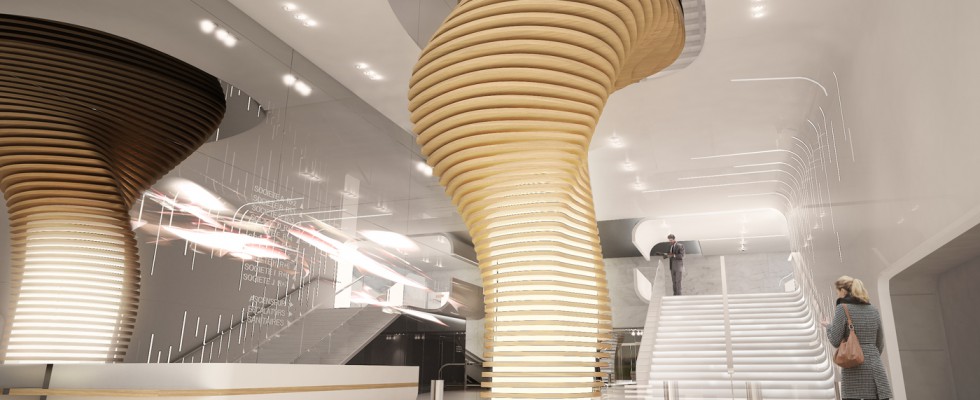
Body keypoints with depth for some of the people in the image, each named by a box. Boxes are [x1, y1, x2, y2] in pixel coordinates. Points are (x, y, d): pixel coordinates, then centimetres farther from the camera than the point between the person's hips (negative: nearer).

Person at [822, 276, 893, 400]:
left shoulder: (842, 309, -6)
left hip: (854, 370, -5)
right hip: (875, 369, 5)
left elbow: (836, 341, -7)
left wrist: (828, 326, 11)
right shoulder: (874, 310, 11)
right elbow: (879, 343, 15)